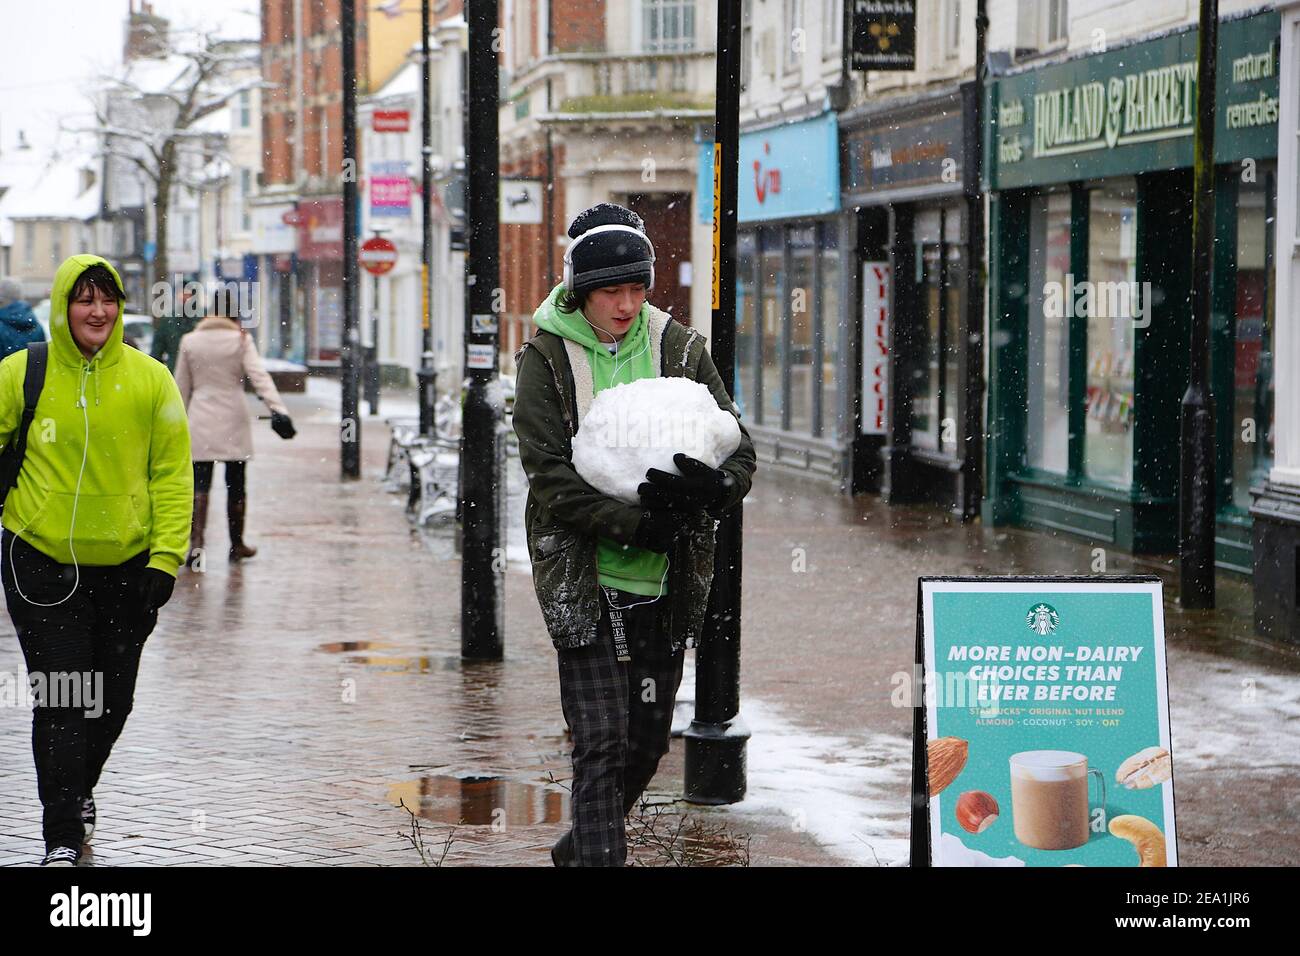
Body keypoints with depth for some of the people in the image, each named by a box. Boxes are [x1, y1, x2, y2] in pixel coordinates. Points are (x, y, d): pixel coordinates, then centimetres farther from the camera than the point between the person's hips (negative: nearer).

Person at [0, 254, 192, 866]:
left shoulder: (150, 379, -2)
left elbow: (172, 474, 0)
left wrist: (165, 558, -6)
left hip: (125, 566, 2)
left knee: (113, 701, 12)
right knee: (60, 700, -6)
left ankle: (80, 788, 41)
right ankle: (63, 835, 3)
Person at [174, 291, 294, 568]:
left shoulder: (189, 341, 4)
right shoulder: (241, 340, -4)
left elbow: (182, 387, 9)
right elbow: (259, 375, -16)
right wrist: (277, 409, -24)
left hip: (201, 420, 1)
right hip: (233, 420, -1)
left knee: (200, 485, -1)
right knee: (235, 484, 11)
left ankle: (196, 542, -18)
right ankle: (237, 544, 21)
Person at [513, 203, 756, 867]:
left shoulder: (679, 348, 5)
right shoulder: (546, 358, -3)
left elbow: (740, 450, 1)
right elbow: (550, 476, -12)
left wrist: (711, 489, -22)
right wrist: (637, 525, -21)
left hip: (665, 583, 4)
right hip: (583, 578, -4)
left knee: (647, 741, 13)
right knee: (602, 743, -10)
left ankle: (579, 848, 36)